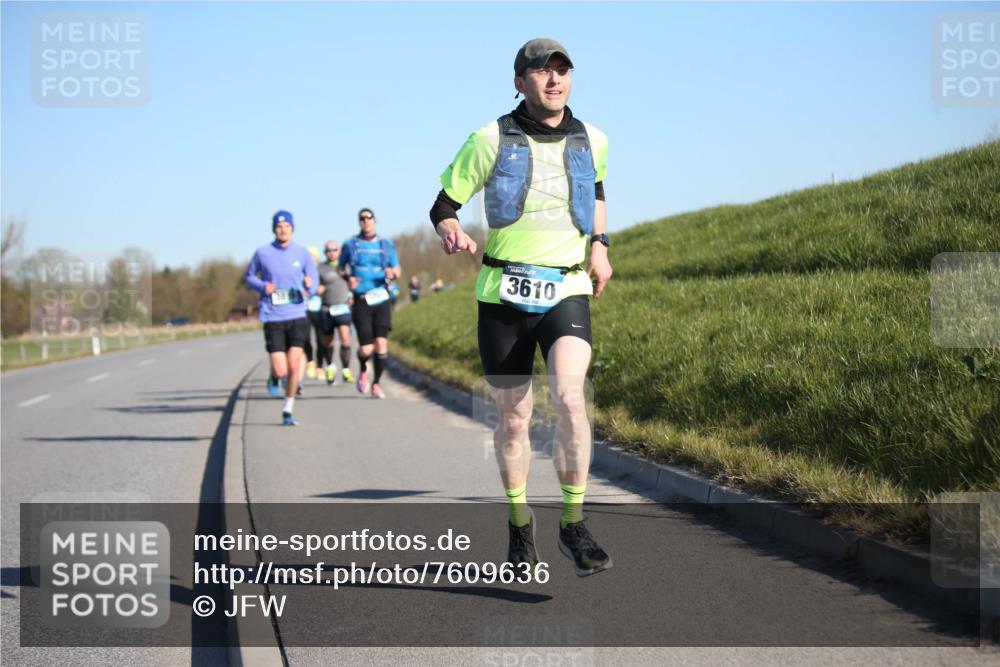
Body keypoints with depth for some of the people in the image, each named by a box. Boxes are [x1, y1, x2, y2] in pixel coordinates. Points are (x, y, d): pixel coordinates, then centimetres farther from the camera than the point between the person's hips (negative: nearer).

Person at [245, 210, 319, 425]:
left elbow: (313, 277, 9)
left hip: (297, 316, 1)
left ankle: (288, 411, 13)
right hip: (273, 317, -1)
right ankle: (274, 378, 28)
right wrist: (263, 286, -7)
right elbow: (250, 276, 14)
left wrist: (309, 286, -15)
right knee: (281, 370, -10)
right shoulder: (263, 253, 1)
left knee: (294, 367, -5)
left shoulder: (302, 253, 4)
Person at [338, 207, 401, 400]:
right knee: (366, 349, -7)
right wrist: (348, 278, -7)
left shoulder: (386, 245, 10)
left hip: (382, 300, 1)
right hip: (361, 302, -1)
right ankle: (363, 371, 27)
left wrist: (391, 273, -9)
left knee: (381, 343, -10)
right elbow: (340, 268, 15)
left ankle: (376, 384, 6)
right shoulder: (350, 245, 6)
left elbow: (397, 270, 15)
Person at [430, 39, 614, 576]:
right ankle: (518, 521, 29)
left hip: (567, 292, 1)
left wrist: (599, 246, 15)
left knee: (570, 397, -23)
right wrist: (451, 233, -21)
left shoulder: (590, 141, 6)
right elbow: (444, 207, 2)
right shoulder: (490, 141, -4)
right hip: (503, 294, -1)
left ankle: (573, 524, -13)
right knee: (513, 417, 7)